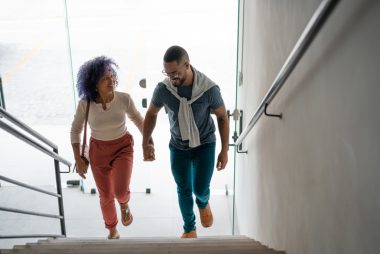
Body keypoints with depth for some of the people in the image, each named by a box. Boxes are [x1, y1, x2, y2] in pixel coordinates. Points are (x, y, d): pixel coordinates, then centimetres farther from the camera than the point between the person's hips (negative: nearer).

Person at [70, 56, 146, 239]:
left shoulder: (124, 99, -20)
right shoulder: (85, 104, -19)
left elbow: (138, 120, -1)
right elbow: (75, 130, -3)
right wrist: (78, 159, -7)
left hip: (123, 147, -1)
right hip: (98, 150, 1)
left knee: (120, 191, -19)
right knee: (106, 196, 12)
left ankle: (124, 204, 21)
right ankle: (112, 231, 40)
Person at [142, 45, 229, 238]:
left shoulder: (209, 89, -25)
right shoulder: (163, 89, -20)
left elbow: (222, 117, -10)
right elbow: (151, 114, -1)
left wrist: (224, 150, -8)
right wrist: (146, 144, 1)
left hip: (205, 144, -1)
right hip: (178, 147, 2)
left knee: (200, 189, 0)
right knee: (184, 190, 12)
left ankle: (203, 202, 40)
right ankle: (189, 228, 38)